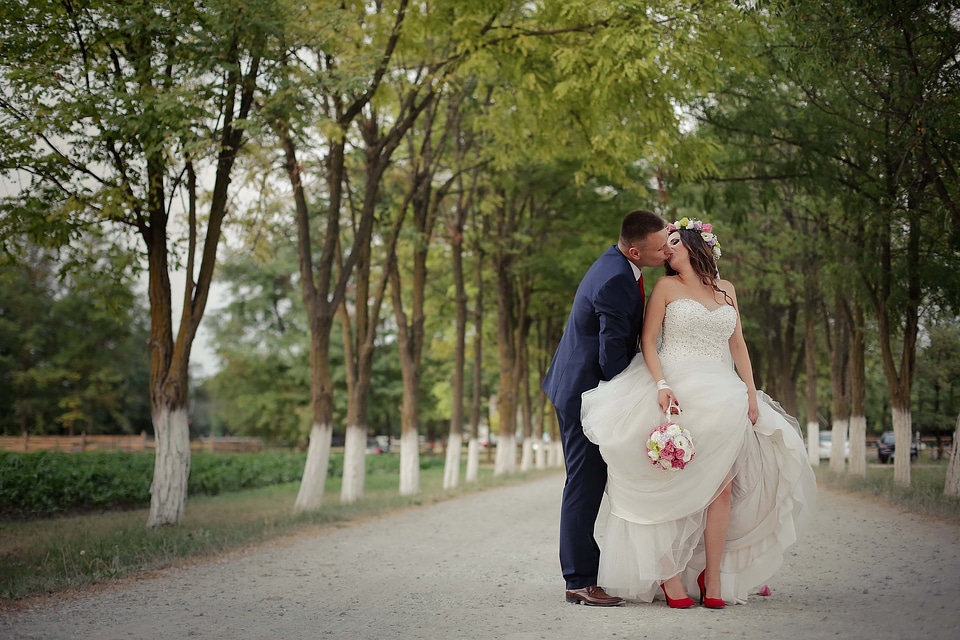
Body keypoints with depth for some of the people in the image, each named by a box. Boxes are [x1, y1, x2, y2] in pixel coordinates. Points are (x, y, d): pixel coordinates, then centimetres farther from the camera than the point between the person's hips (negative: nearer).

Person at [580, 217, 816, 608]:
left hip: (722, 396, 3)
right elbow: (648, 341, 0)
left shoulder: (727, 290, 17)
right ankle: (670, 575, -5)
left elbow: (738, 345, 17)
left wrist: (751, 392, 5)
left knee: (722, 485, -7)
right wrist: (661, 385, -15)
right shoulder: (666, 286, 7)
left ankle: (713, 576, -1)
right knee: (673, 483, -8)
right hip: (678, 393, -3)